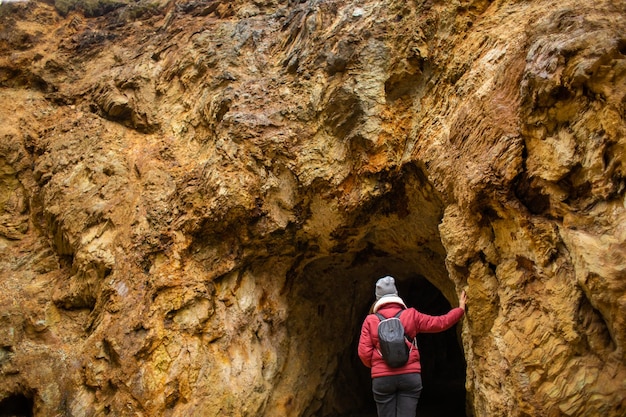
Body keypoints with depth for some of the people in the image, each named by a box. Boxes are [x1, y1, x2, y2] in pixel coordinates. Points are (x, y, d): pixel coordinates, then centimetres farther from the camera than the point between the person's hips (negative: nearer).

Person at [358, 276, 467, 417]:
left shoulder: (370, 320, 2)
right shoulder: (411, 315, 3)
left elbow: (364, 353, -2)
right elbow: (439, 323, 9)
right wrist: (460, 309, 23)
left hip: (382, 378, 0)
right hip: (410, 376, 1)